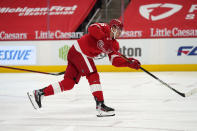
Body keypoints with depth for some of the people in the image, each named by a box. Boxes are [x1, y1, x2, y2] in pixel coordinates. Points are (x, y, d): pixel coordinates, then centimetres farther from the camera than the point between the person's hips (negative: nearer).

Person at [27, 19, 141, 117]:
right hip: (79, 51, -9)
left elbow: (116, 61, 9)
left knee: (69, 83, 6)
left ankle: (39, 93, 10)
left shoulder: (114, 45, 16)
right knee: (93, 76, -15)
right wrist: (104, 39, -34)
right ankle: (100, 105, -20)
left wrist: (129, 63, -3)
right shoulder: (105, 28, -7)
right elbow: (92, 28, -26)